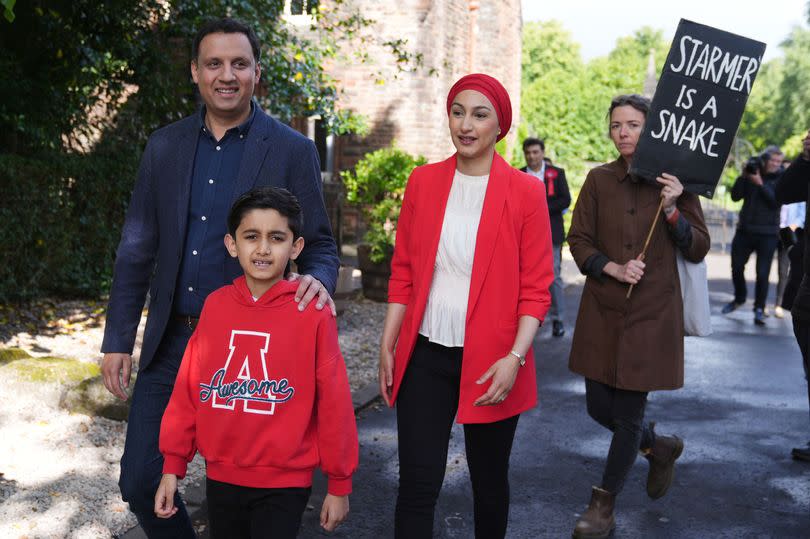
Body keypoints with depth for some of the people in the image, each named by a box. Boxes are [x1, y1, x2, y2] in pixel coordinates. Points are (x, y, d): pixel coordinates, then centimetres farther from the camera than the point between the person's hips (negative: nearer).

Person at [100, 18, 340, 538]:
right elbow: (137, 249, 9)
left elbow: (320, 245, -1)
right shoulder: (165, 145, 6)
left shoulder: (292, 150, -5)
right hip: (170, 341, 4)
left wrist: (318, 280, -25)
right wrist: (118, 339, 6)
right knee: (140, 481, 8)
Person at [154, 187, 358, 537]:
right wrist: (173, 465, 5)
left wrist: (339, 484, -3)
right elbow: (188, 390, 3)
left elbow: (334, 403, -7)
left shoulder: (313, 313, -12)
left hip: (284, 485, -4)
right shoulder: (215, 305, -2)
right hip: (220, 477, 4)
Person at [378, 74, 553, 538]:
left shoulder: (525, 191, -5)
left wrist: (514, 357, -16)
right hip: (425, 357, 2)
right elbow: (403, 272, 8)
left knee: (490, 479, 15)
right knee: (417, 483, 0)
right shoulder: (423, 182, 3)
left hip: (491, 362, -1)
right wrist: (388, 346, 4)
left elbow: (536, 289, -6)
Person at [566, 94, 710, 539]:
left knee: (628, 413, 1)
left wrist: (671, 211, -18)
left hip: (652, 314, -3)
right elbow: (578, 241, 3)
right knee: (599, 408, 9)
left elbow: (698, 250, -3)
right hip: (602, 310, 3)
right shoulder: (599, 180, 2)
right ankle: (660, 446, 39)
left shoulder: (674, 181, -3)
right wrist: (613, 268, -14)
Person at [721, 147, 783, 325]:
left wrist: (760, 184, -21)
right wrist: (743, 176, -11)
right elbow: (735, 196, 0)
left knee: (762, 273, -6)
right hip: (745, 230, 3)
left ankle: (759, 308, 7)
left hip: (767, 233, -3)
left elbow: (777, 201, -16)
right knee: (737, 267, 9)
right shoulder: (752, 172, 4)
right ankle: (739, 298, 33)